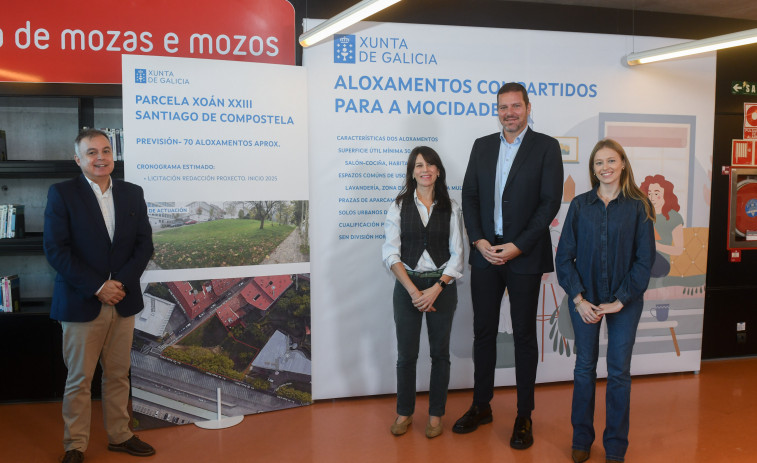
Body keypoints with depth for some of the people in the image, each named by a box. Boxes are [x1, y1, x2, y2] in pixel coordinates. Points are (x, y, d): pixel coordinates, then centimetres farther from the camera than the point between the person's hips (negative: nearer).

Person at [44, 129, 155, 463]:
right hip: (81, 303, -3)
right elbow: (55, 249, -11)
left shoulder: (132, 194, 7)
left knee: (119, 375, 13)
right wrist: (97, 287, -16)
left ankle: (119, 436, 28)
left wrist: (122, 282, -11)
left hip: (123, 301, 3)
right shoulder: (62, 193, -4)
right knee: (79, 380, 7)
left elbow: (144, 244, 4)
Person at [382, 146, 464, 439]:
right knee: (406, 354, 5)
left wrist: (436, 289, -12)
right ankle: (404, 412, 23)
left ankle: (436, 414, 24)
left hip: (442, 286, 1)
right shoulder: (399, 206, 1)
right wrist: (413, 290, -13)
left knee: (440, 352, 8)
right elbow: (391, 253, -4)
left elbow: (457, 254, -1)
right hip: (407, 285, 0)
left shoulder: (450, 208, 2)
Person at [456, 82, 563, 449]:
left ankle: (524, 416, 19)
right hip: (485, 254, 4)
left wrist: (517, 246, -14)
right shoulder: (482, 146, 10)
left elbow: (550, 202, -8)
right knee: (483, 332, 11)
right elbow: (469, 196, 7)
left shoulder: (546, 146, -2)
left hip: (524, 256, -3)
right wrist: (479, 241, -6)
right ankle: (481, 405, 27)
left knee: (524, 336, 6)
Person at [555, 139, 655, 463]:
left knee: (619, 372, 6)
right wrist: (578, 298, -7)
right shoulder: (580, 205, 1)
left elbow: (645, 259, -4)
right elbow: (564, 256, 1)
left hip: (624, 302, -1)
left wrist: (620, 301, -9)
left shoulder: (638, 206, -2)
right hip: (585, 300, 1)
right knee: (585, 368, 10)